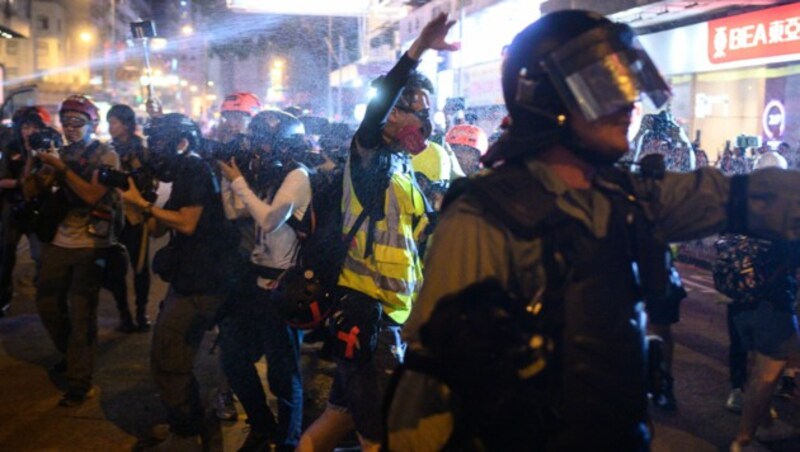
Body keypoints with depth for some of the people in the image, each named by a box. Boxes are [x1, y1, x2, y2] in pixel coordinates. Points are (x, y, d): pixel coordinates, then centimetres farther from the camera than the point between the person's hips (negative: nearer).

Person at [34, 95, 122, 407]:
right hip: (58, 240, 6)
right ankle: (73, 355, 38)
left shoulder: (106, 156, -6)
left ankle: (79, 382, 7)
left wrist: (62, 168, -21)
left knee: (81, 312, -3)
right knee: (47, 304, 12)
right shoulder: (61, 155, 11)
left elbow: (93, 195, -19)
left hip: (91, 245, -6)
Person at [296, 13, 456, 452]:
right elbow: (376, 109, -26)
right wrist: (418, 49, -33)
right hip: (367, 306, -8)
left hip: (394, 308, 8)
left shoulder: (405, 170, 16)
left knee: (343, 411, 18)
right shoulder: (370, 155, -6)